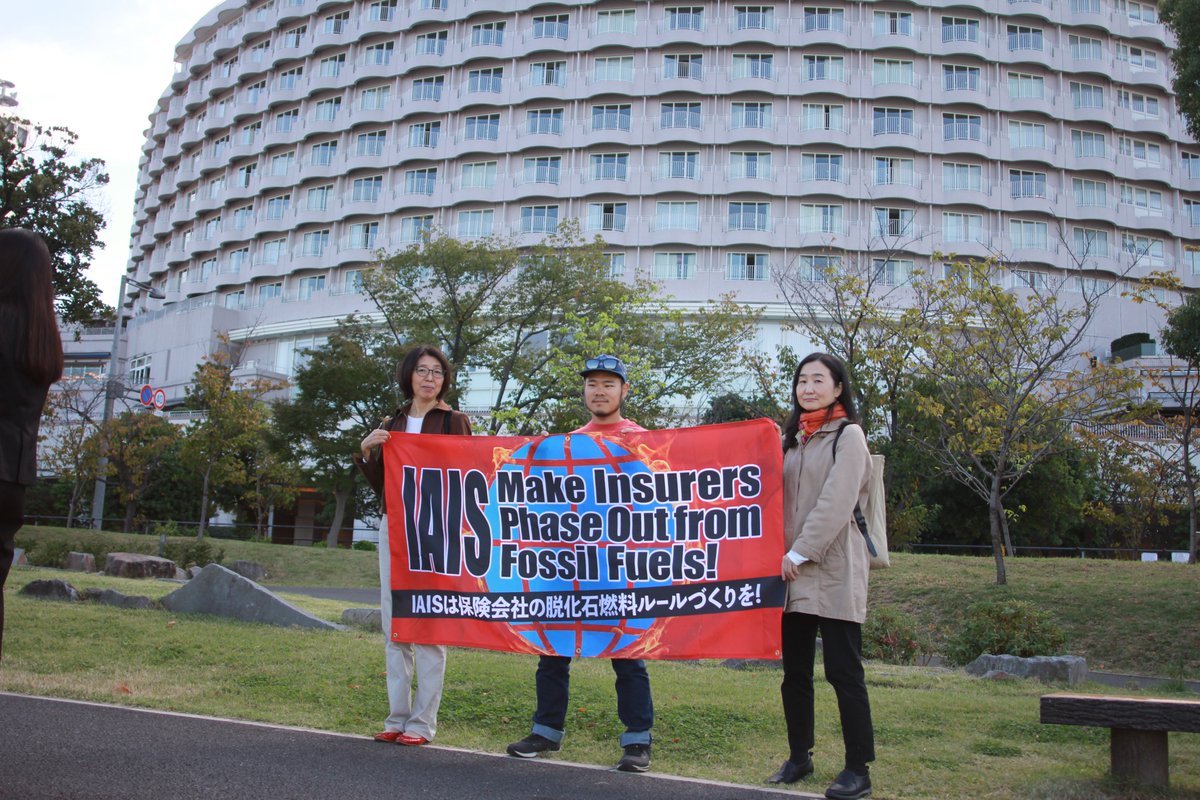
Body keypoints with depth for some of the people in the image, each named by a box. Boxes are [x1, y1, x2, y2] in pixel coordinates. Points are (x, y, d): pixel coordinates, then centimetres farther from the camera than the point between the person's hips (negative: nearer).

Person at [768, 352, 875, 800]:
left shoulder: (848, 435, -3)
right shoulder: (792, 438, 17)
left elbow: (835, 503, -12)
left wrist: (800, 553, -15)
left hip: (833, 571, -6)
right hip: (791, 571, 6)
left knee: (843, 671, -4)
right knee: (795, 670, 10)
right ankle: (799, 757, 22)